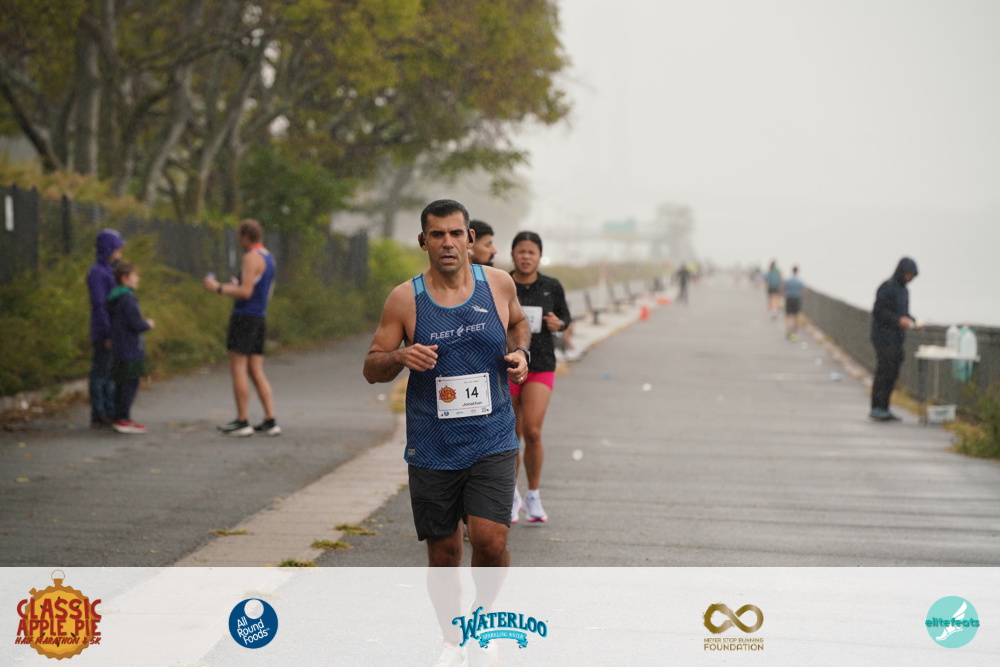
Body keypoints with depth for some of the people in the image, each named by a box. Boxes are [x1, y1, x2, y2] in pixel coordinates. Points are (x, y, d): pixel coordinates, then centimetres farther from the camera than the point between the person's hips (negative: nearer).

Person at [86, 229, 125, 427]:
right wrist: (107, 334, -20)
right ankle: (98, 415, 1)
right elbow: (99, 305, -18)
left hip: (114, 332, 9)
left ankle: (110, 412, 16)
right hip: (103, 334, -9)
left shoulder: (108, 271, 15)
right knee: (100, 372, -3)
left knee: (111, 373, 11)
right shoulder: (96, 272, -13)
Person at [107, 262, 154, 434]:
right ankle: (123, 419, -6)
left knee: (121, 385, 14)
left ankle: (120, 417, 18)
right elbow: (136, 324, -20)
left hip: (119, 349, 10)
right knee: (130, 384, -6)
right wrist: (148, 324, 0)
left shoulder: (114, 299, 14)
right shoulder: (127, 299, -16)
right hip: (130, 350, -10)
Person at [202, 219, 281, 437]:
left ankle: (242, 422, -1)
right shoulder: (269, 258, 15)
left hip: (244, 318, -9)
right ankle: (270, 421, 1)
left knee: (237, 370, -3)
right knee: (256, 372, 8)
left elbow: (245, 293, -21)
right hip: (260, 319, 9)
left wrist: (218, 288, -11)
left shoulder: (251, 258, -14)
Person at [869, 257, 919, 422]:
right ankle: (876, 408, -8)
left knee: (893, 374, 8)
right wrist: (898, 320, -21)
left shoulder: (903, 289, 18)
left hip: (897, 339, 9)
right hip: (884, 338, -9)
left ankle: (883, 409, 12)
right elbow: (878, 311, -16)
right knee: (884, 372, -10)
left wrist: (912, 320, 5)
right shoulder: (887, 287, -11)